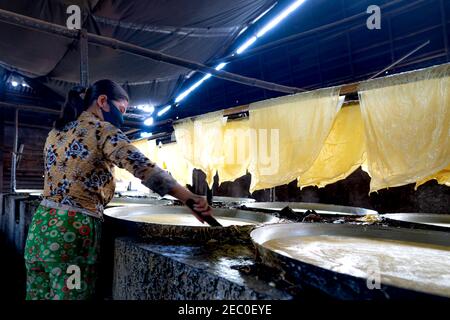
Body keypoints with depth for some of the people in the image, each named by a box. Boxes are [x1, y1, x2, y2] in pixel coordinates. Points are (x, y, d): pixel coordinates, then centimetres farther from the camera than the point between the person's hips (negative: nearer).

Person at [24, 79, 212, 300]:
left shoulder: (55, 133, 15)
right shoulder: (102, 129, -8)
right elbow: (143, 167, -21)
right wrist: (189, 198, -24)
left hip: (40, 227, 8)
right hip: (72, 232, -8)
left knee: (38, 296, 18)